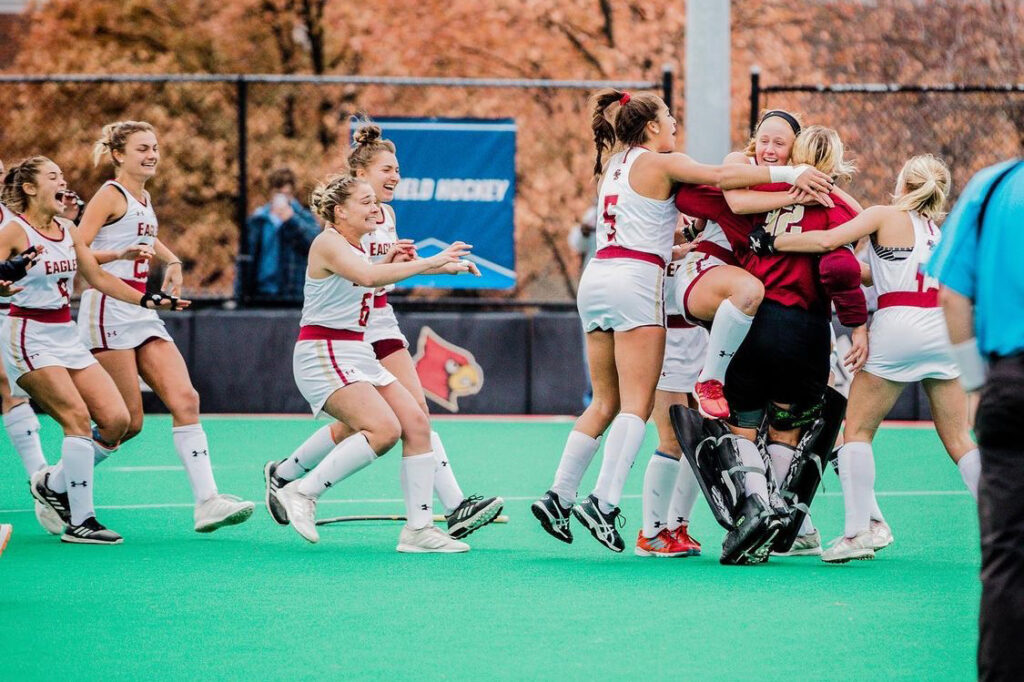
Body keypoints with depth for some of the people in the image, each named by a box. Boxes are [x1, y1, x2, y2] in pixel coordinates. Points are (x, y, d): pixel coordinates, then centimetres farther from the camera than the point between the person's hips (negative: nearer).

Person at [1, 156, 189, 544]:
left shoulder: (68, 231, 11)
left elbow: (98, 278, 20)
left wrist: (147, 300, 17)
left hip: (66, 335, 8)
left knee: (116, 419, -3)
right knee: (77, 417, -19)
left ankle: (53, 483, 17)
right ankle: (80, 521, -14)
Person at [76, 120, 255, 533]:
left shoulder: (143, 199, 18)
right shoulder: (111, 195, -6)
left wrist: (171, 260, 23)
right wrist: (121, 253, -29)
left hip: (142, 314, 8)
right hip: (108, 312, -8)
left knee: (185, 400, -8)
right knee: (127, 422, -8)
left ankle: (206, 501, -13)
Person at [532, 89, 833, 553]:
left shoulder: (613, 167, 20)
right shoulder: (660, 163, -2)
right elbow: (722, 177, -15)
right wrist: (789, 174, -17)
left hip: (596, 278, 8)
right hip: (635, 280, -8)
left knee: (606, 403, 12)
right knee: (637, 403, -10)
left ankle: (558, 497, 7)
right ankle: (603, 502, -21)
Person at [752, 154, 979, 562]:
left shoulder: (886, 215, 3)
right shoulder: (941, 231, 20)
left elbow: (828, 241, -10)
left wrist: (771, 242, -1)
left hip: (897, 328, -5)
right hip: (944, 328, 5)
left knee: (857, 430, 4)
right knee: (959, 439, 9)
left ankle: (858, 530, -6)